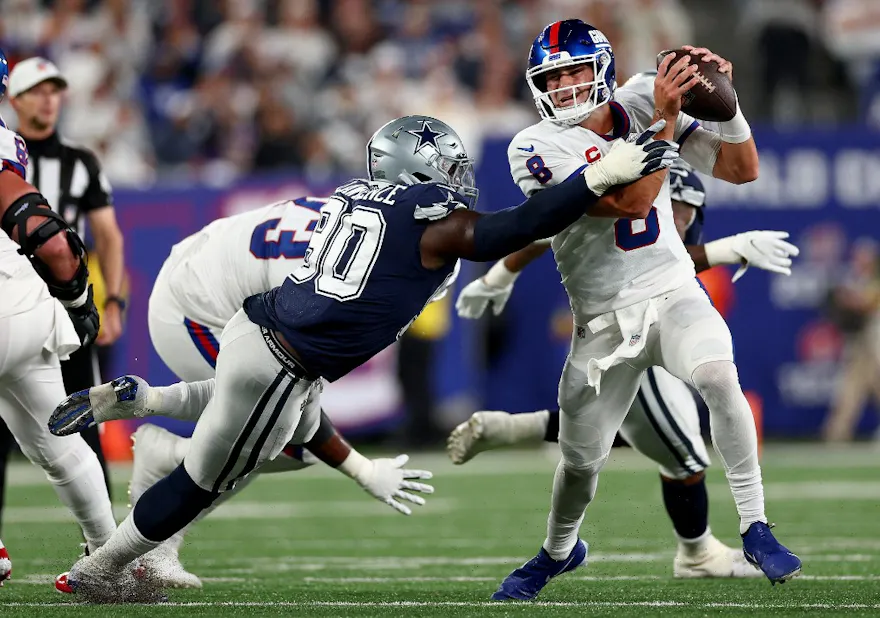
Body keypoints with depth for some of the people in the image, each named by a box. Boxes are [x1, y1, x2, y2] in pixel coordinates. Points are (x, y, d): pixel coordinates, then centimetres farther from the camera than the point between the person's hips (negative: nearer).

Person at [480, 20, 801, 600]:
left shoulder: (641, 110, 1)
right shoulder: (537, 148, -11)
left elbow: (743, 170, 2)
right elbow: (633, 200, -23)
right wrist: (665, 117, -27)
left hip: (675, 295, 1)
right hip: (604, 321, -1)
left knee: (718, 376, -31)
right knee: (582, 459, 6)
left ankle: (755, 526, -21)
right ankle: (559, 550, 39)